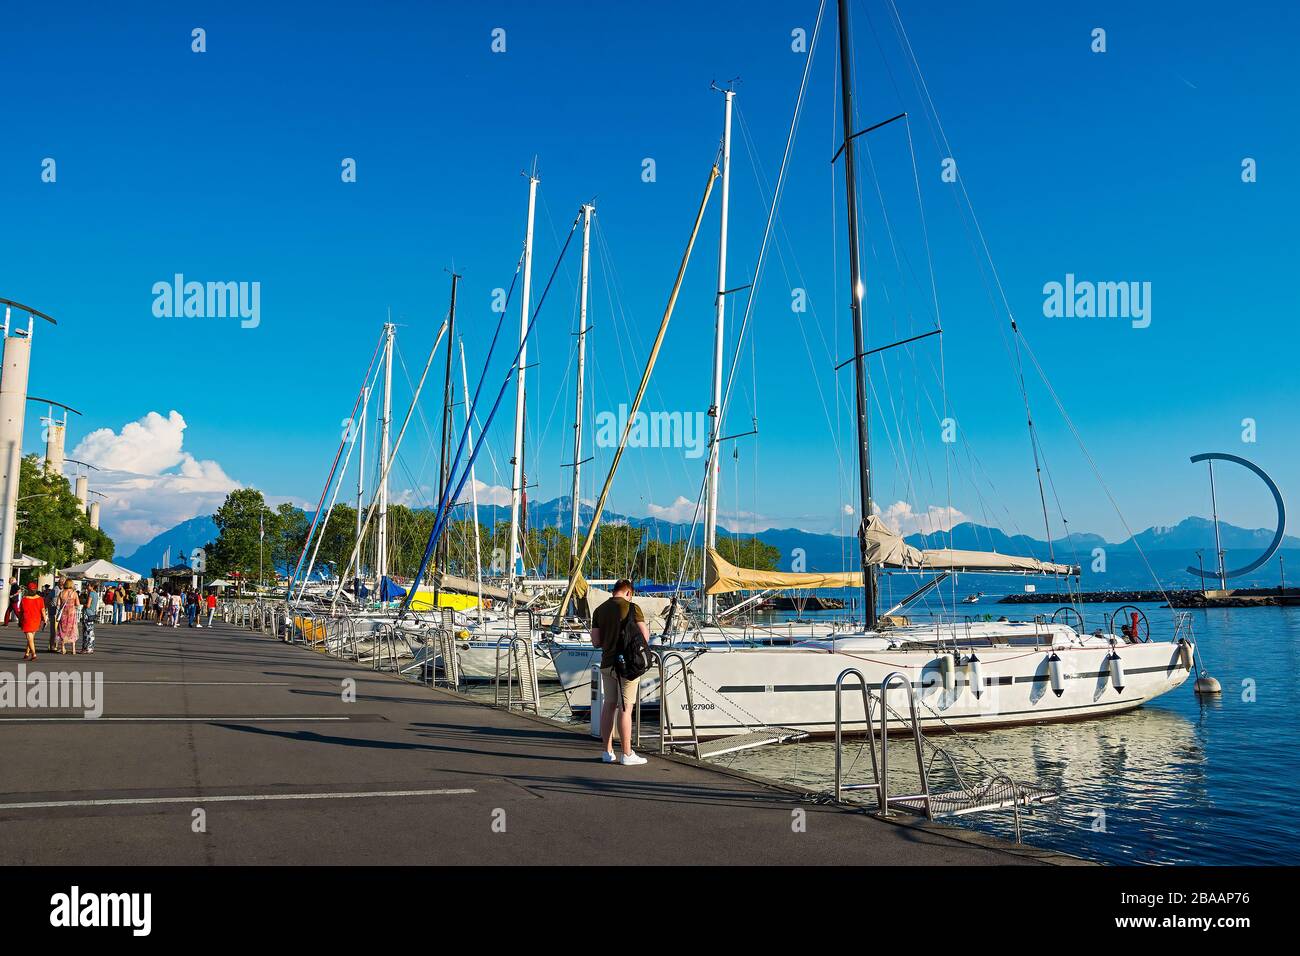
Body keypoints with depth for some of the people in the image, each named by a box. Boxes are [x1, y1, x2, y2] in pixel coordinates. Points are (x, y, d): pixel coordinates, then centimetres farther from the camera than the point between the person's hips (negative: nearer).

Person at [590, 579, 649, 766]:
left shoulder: (599, 610, 8)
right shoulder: (632, 608, -7)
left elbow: (595, 642, 6)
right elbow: (645, 635, -11)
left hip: (607, 663, 5)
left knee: (609, 705, 12)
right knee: (625, 708, -3)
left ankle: (608, 752, 15)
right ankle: (627, 755, 0)